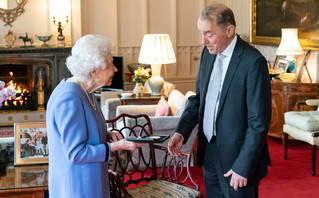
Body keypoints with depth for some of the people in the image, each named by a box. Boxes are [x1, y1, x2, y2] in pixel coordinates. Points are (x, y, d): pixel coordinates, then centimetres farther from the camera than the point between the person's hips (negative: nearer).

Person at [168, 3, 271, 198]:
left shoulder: (253, 62, -20)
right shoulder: (209, 53, 4)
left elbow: (259, 122, -19)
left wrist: (243, 168, -17)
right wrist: (181, 132, -1)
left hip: (237, 156, -7)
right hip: (209, 151, 7)